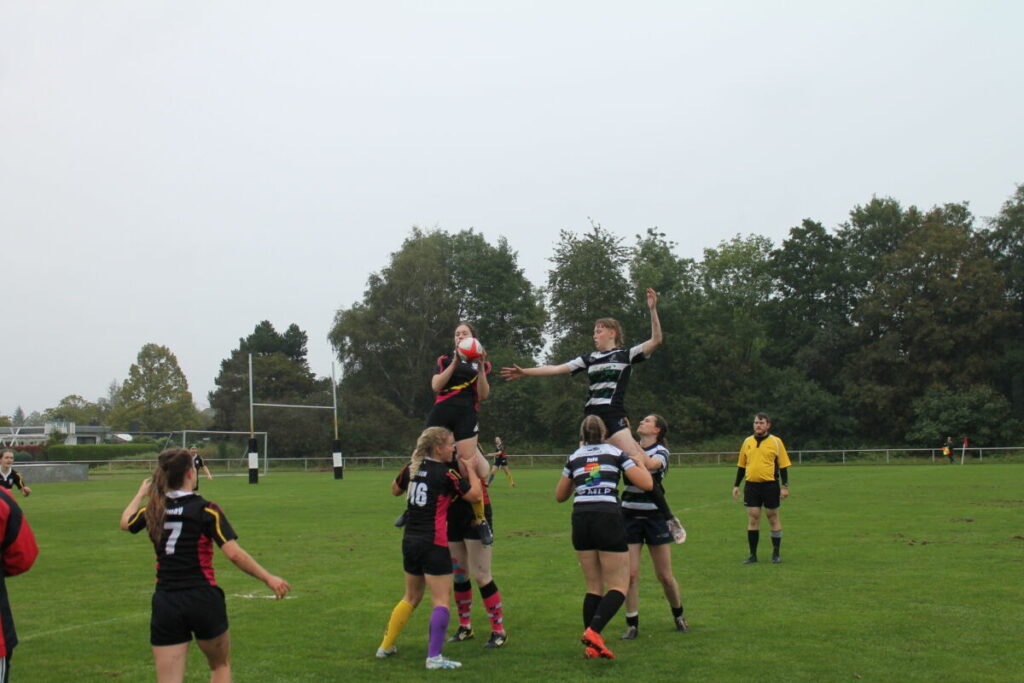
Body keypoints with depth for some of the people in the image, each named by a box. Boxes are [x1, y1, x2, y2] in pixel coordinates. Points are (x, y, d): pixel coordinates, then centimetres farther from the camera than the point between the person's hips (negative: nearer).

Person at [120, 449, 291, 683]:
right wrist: (268, 578, -9)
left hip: (165, 603, 3)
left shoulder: (152, 511, 4)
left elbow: (125, 522, 27)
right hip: (203, 600, -3)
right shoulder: (206, 510, -9)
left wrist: (141, 493, 43)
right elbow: (234, 553, -17)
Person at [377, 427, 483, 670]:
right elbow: (475, 494, -5)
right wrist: (470, 468, 6)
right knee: (441, 600, -2)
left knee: (411, 597, 22)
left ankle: (386, 646, 28)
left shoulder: (412, 467, 6)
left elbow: (395, 490, 23)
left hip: (410, 541, 7)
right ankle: (434, 657, -7)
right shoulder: (446, 473, -12)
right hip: (434, 544, -7)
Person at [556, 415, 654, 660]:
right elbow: (647, 484, 2)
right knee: (619, 587, 2)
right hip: (608, 519, -4)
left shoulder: (574, 458, 15)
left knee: (594, 587, 13)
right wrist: (639, 461, 19)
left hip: (580, 519, 4)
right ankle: (593, 631, -19)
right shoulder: (616, 452, 7)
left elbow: (560, 496, 23)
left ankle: (592, 646, 6)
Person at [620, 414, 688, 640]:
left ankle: (678, 616, 29)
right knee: (630, 574, -5)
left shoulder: (661, 452, -6)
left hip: (655, 517, -3)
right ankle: (632, 625, 7)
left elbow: (650, 464, -28)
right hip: (629, 517, 3)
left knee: (665, 576, 5)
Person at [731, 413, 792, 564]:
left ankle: (776, 554, 14)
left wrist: (785, 486, -7)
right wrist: (736, 485, 12)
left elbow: (783, 465, 0)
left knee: (773, 518, 4)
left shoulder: (776, 442, 0)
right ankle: (753, 555, 7)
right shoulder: (747, 442, 10)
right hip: (751, 485, 3)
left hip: (770, 485, -3)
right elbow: (741, 465, 16)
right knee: (752, 519, 1)